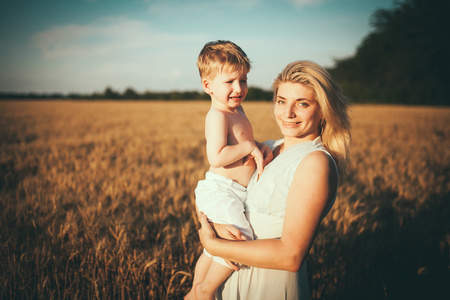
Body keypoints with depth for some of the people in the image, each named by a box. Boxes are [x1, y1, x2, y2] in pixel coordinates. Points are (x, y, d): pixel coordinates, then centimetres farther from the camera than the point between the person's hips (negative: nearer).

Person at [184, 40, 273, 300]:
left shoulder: (238, 110, 13)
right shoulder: (217, 115, -17)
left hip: (234, 194, 10)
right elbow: (217, 157, -27)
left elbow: (246, 147, 19)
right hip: (220, 192, -10)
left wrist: (262, 148, 0)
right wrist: (249, 146, -19)